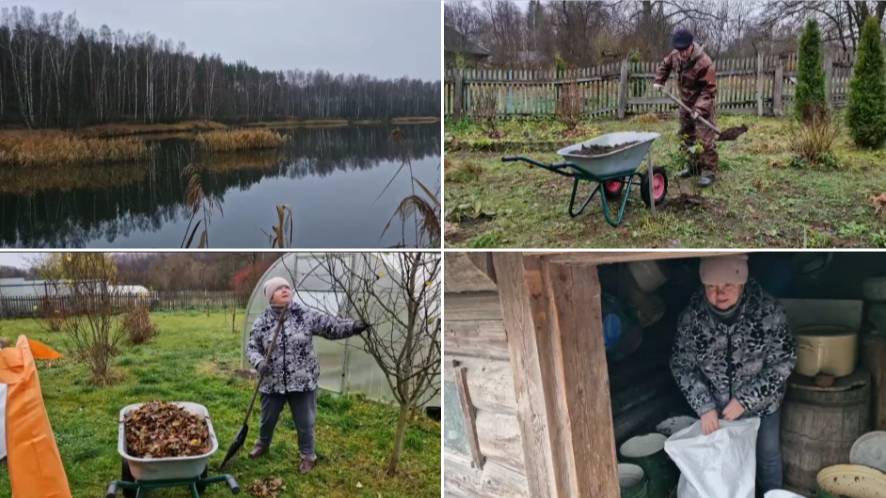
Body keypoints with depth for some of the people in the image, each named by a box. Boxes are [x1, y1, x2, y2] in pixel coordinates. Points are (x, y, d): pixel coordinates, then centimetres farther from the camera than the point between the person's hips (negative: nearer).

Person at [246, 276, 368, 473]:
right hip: (273, 383, 2)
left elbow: (332, 326, -10)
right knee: (268, 419, 22)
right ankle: (263, 444, 50)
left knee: (305, 423, 9)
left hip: (303, 381, -1)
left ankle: (308, 456, 30)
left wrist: (356, 325, -24)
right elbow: (251, 347, 1)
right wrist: (259, 362, -19)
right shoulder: (262, 322, -4)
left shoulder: (306, 316, -8)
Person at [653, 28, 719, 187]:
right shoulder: (675, 55, -8)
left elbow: (709, 90, -27)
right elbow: (665, 65, 17)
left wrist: (699, 108, -35)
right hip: (685, 103, 8)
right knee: (686, 136, 16)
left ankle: (709, 171, -4)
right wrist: (659, 81, 7)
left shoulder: (704, 63, -29)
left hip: (702, 104, -8)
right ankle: (694, 166, 30)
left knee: (705, 138, -10)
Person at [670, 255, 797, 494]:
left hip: (762, 401, 0)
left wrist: (744, 400, -22)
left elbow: (784, 360, -18)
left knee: (768, 454, 18)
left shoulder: (767, 309, -24)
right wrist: (705, 406, -19)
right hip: (716, 405, 1)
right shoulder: (692, 315, -19)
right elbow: (681, 366, -10)